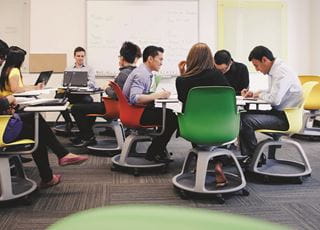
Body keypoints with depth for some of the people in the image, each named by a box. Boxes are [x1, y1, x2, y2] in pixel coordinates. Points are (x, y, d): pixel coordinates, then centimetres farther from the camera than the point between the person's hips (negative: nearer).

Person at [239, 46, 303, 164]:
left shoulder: (282, 72, -19)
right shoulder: (275, 70, 11)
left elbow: (274, 99, -28)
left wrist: (260, 95, -9)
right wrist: (253, 93, 9)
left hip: (286, 117, -10)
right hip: (278, 112, 10)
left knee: (246, 120, -22)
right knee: (243, 115, 8)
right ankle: (247, 155, 7)